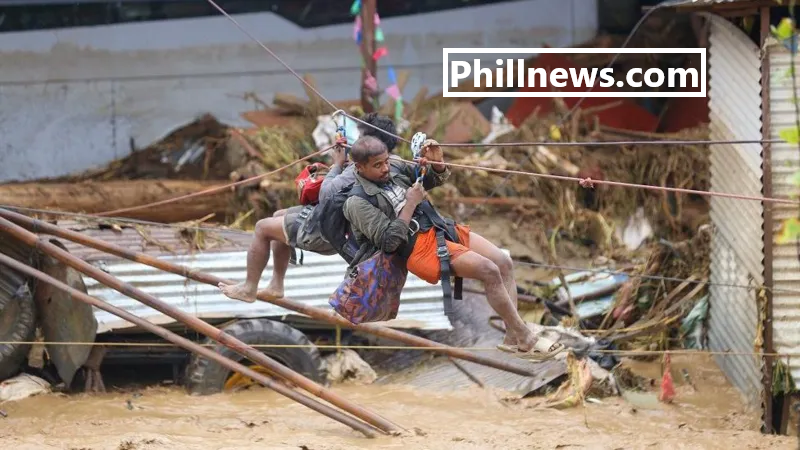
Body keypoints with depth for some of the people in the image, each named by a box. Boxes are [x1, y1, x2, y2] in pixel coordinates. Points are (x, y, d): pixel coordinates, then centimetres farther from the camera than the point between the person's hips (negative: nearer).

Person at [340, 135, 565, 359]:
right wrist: (410, 204, -16)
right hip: (418, 246, -8)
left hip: (440, 227, 8)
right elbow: (389, 241, -18)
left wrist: (437, 163, -2)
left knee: (504, 263, -5)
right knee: (490, 271, -20)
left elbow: (434, 180, 21)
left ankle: (512, 337, -3)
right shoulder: (358, 203, -11)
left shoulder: (394, 167, 8)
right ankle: (525, 339, -11)